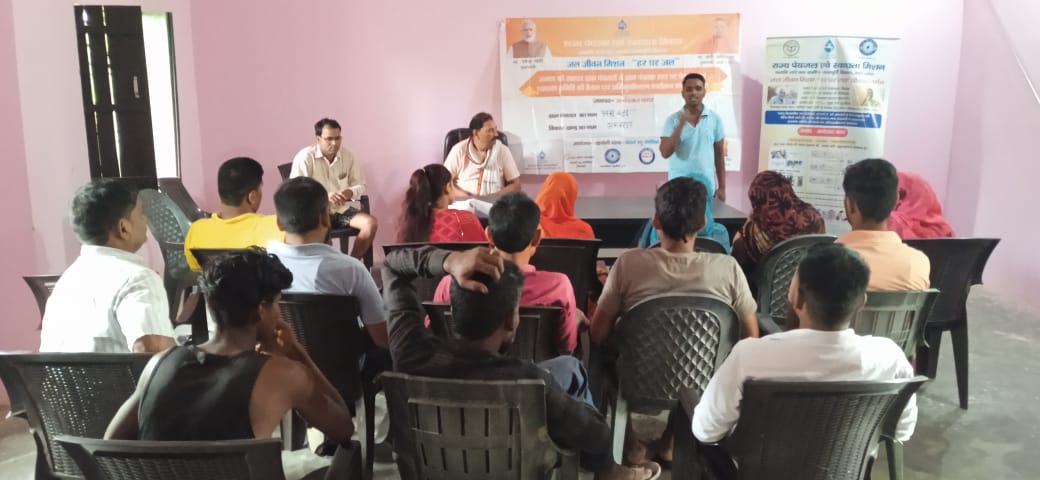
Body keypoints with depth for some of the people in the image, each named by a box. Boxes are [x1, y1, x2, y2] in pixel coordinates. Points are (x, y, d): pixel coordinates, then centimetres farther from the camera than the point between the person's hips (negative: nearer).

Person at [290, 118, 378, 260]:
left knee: (371, 223, -20)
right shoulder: (305, 157, -12)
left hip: (341, 209, 5)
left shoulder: (347, 155, 2)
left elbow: (360, 185, 8)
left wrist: (350, 192, -17)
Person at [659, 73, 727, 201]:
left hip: (707, 186, 1)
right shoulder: (673, 120, -2)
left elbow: (719, 155, 8)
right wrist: (681, 124, -21)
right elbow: (665, 153, -13)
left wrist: (722, 187, 6)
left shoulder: (715, 119, 3)